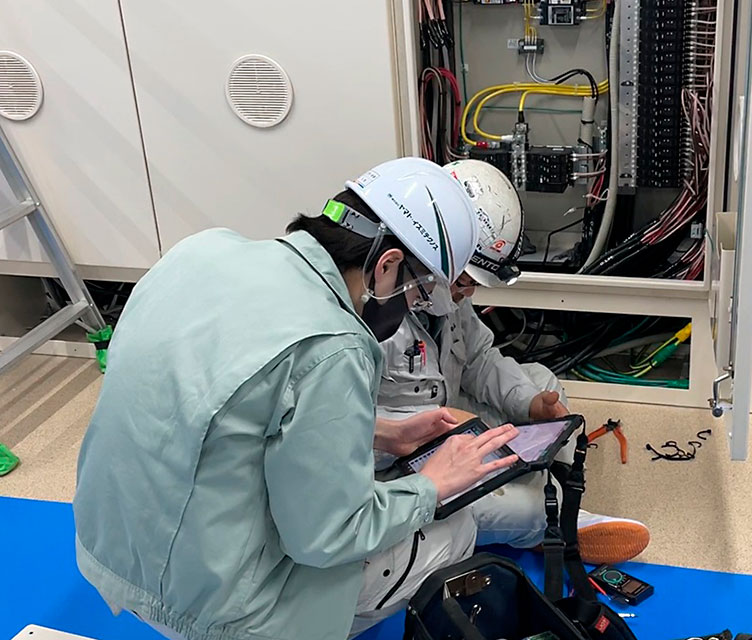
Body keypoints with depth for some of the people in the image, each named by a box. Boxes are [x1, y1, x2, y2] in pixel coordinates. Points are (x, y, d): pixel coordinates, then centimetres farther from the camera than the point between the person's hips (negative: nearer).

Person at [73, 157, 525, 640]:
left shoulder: (210, 248, -4)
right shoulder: (327, 349, -28)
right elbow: (326, 540, -18)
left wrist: (379, 434, 12)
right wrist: (433, 484, -3)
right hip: (203, 601, -8)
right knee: (455, 530, 5)